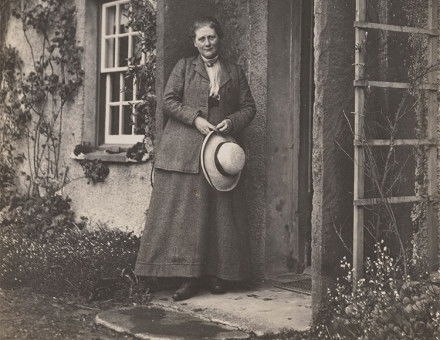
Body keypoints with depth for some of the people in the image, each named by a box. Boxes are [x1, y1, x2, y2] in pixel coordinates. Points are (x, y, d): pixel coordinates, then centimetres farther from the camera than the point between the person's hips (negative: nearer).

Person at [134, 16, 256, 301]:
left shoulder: (235, 72, 15)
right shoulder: (184, 67, 9)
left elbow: (249, 107, 14)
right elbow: (169, 101, 2)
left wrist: (231, 122, -5)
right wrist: (195, 119, -11)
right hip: (184, 151, -2)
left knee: (220, 212, 1)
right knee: (185, 212, -6)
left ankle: (220, 275, 10)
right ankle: (190, 277, -3)